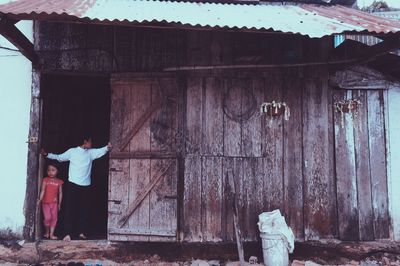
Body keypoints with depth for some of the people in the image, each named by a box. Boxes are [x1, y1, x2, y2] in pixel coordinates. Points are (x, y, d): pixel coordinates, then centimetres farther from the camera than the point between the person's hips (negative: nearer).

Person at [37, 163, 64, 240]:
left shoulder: (59, 181, 3)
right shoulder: (45, 180, -1)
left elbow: (60, 193, 6)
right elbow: (43, 190, -7)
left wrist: (59, 203, 5)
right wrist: (40, 199, -20)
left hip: (54, 203, 2)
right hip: (45, 202, -2)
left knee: (54, 218, 2)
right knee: (47, 218, -10)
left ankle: (51, 234, 11)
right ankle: (47, 232, 15)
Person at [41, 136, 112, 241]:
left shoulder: (91, 152, 11)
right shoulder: (72, 151, 3)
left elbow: (101, 151, 0)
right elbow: (59, 157, 12)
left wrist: (107, 147, -21)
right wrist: (47, 154, 3)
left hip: (85, 186, 3)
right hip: (73, 185, -3)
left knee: (84, 209, 6)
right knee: (70, 209, -4)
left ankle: (82, 232, 12)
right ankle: (68, 233, -5)